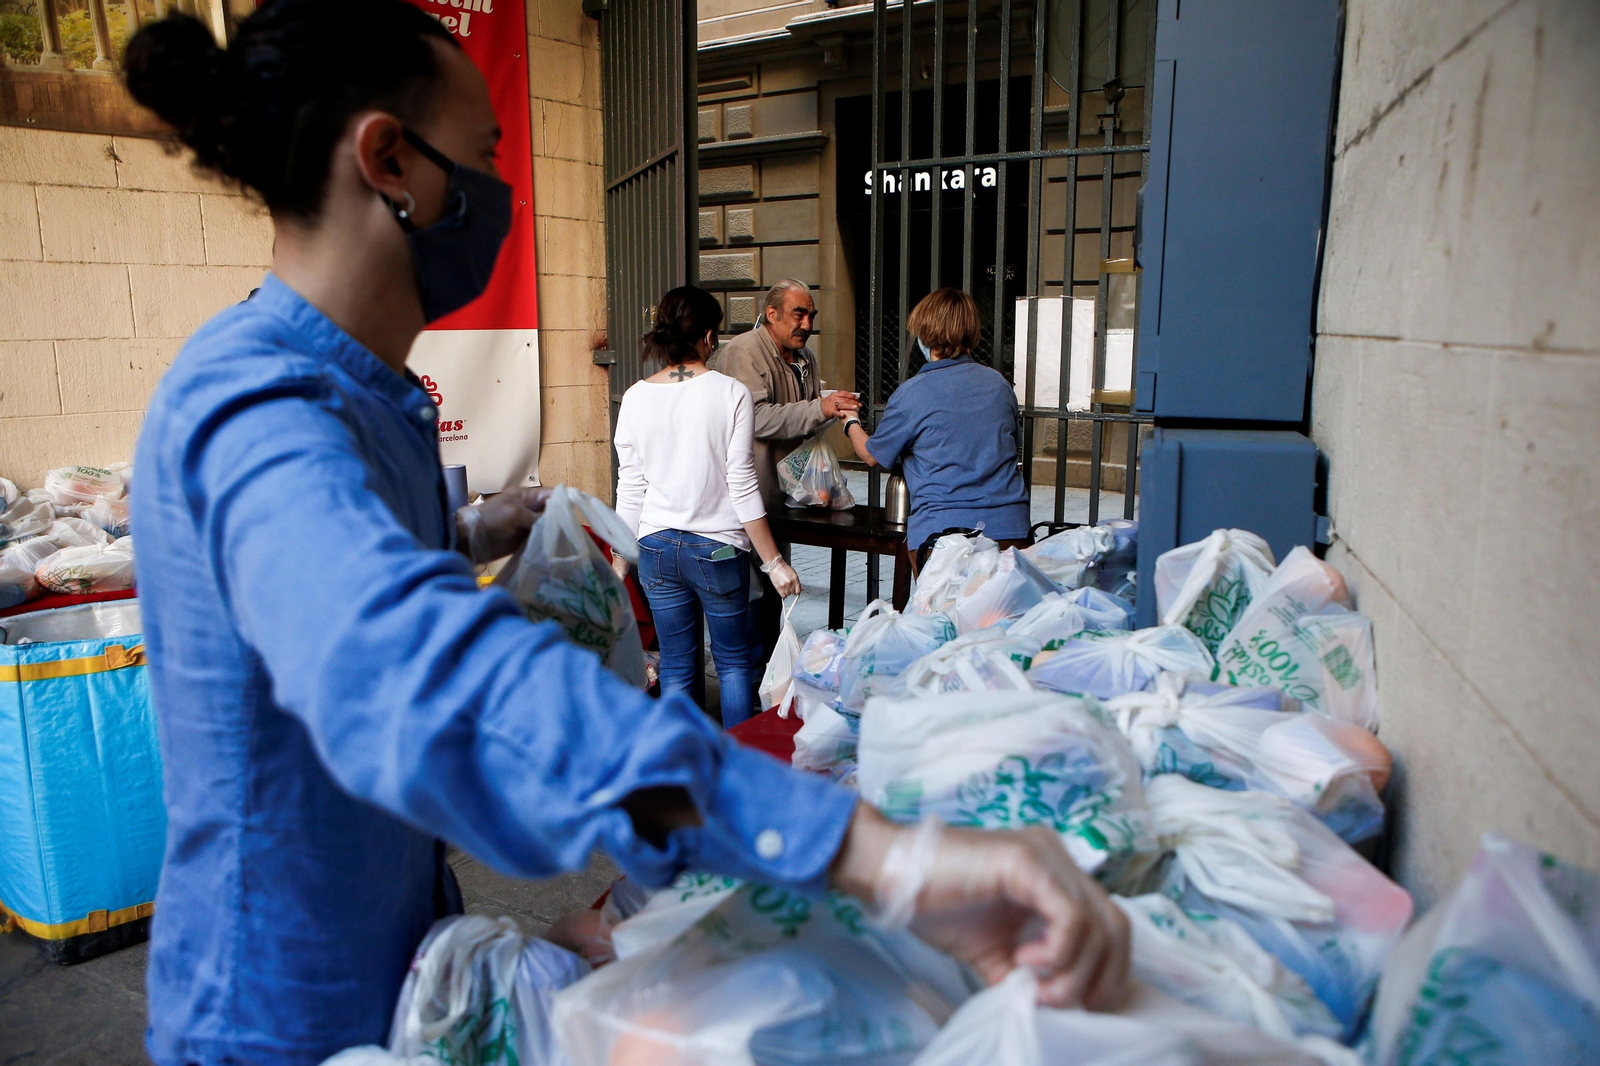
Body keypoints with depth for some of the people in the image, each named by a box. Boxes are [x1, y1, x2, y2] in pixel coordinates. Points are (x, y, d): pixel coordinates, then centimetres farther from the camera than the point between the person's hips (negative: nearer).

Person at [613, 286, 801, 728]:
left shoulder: (636, 397, -1)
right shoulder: (730, 393, -11)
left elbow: (630, 489, 3)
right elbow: (742, 485, -12)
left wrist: (621, 558, 14)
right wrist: (774, 563, -5)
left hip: (656, 547, 3)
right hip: (718, 548, -3)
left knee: (676, 667, 13)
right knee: (735, 661, 14)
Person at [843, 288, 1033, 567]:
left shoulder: (911, 393, -4)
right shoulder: (999, 383, 9)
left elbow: (872, 455, 10)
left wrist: (851, 423, 33)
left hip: (942, 530, -4)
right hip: (1011, 528, 4)